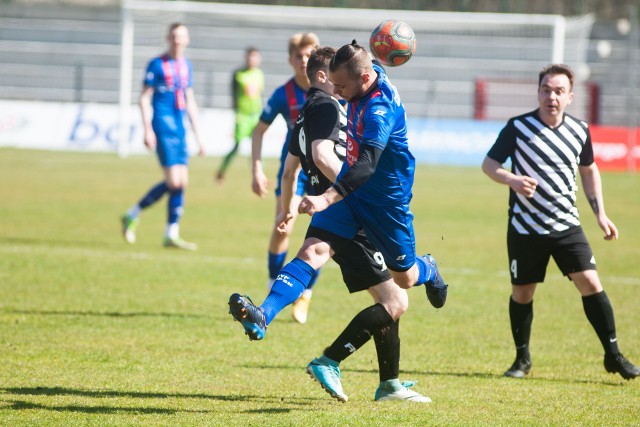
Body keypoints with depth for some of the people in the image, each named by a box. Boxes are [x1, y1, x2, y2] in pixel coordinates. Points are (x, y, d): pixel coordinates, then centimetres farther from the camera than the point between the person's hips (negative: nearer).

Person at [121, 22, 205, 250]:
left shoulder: (187, 66, 14)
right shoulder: (157, 64, -4)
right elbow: (144, 98, -5)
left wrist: (198, 135, 19)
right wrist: (147, 130, -13)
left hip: (179, 128, 7)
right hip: (163, 124, -7)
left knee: (181, 183, 3)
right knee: (174, 181, -13)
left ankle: (172, 235, 8)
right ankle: (132, 216, 1)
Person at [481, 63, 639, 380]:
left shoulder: (579, 131, 2)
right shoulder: (518, 127, -8)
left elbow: (589, 170, 18)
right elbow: (489, 164, -3)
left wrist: (600, 213, 12)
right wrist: (512, 179, -24)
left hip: (566, 225, 2)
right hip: (525, 227, -2)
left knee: (590, 282, -10)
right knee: (522, 292, 7)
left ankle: (613, 355, -2)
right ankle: (522, 359, 25)